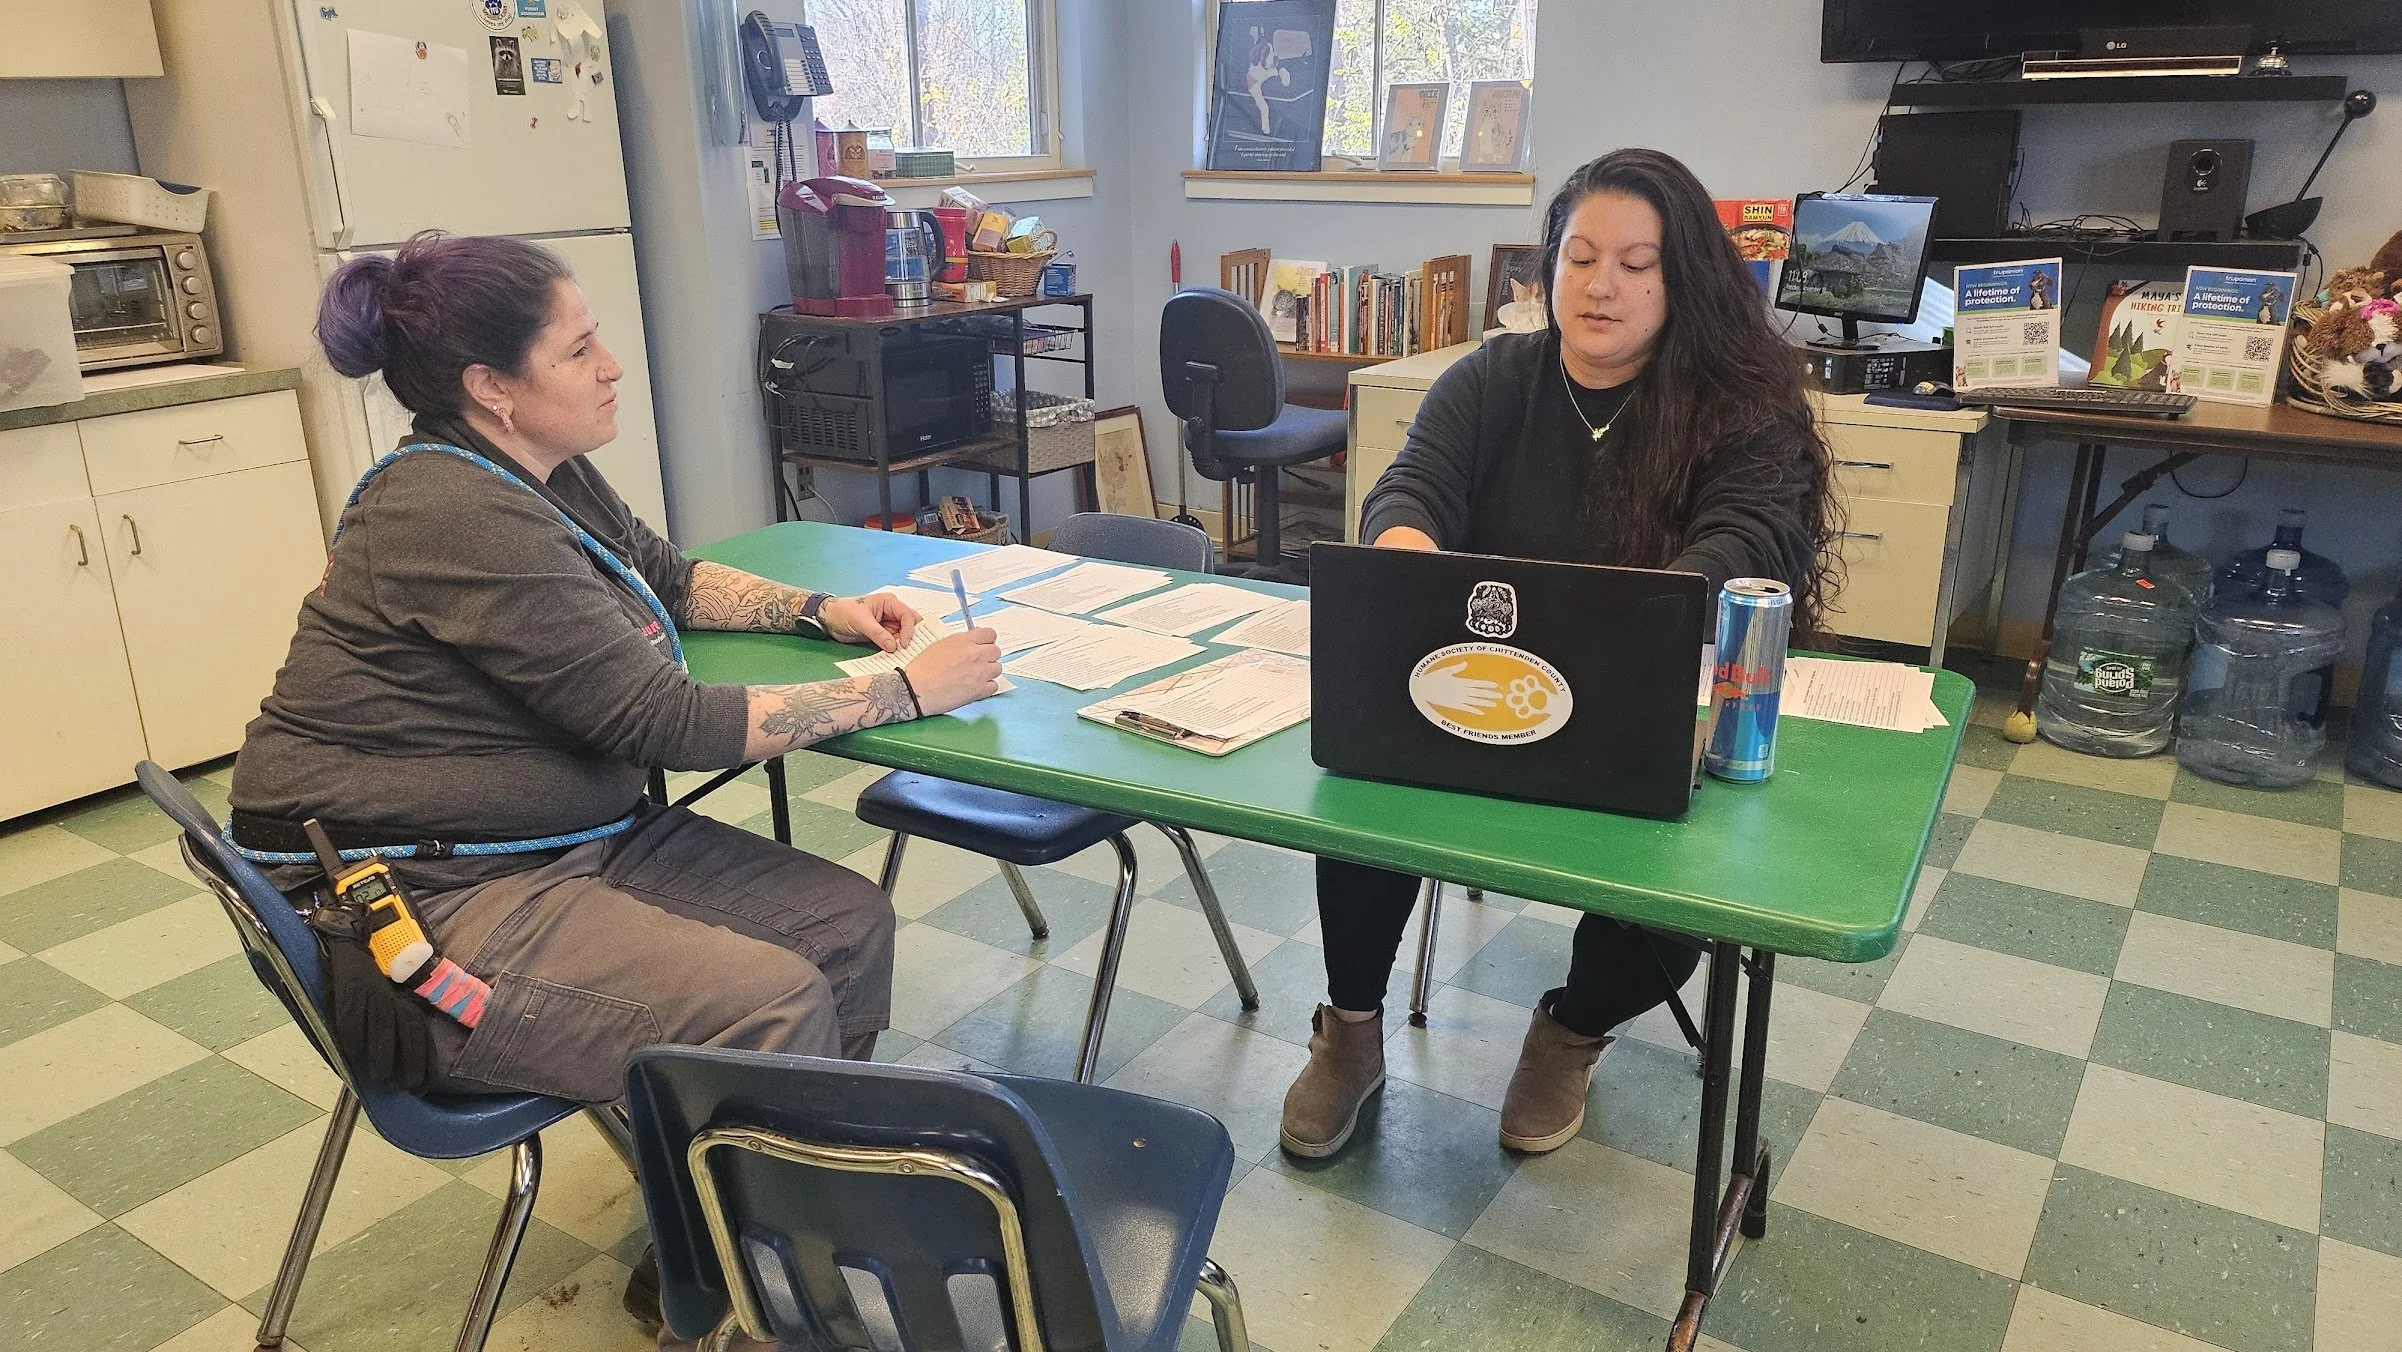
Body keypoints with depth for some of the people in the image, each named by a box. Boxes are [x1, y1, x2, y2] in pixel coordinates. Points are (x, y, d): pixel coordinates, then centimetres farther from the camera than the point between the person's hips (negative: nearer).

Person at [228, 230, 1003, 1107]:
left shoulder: (550, 476, 6)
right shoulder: (459, 516, -24)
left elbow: (672, 580, 23)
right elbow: (668, 724, -25)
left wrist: (821, 611, 6)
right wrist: (910, 691, -21)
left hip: (570, 838, 10)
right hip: (429, 905, -9)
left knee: (850, 922, -1)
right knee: (774, 1006, -23)